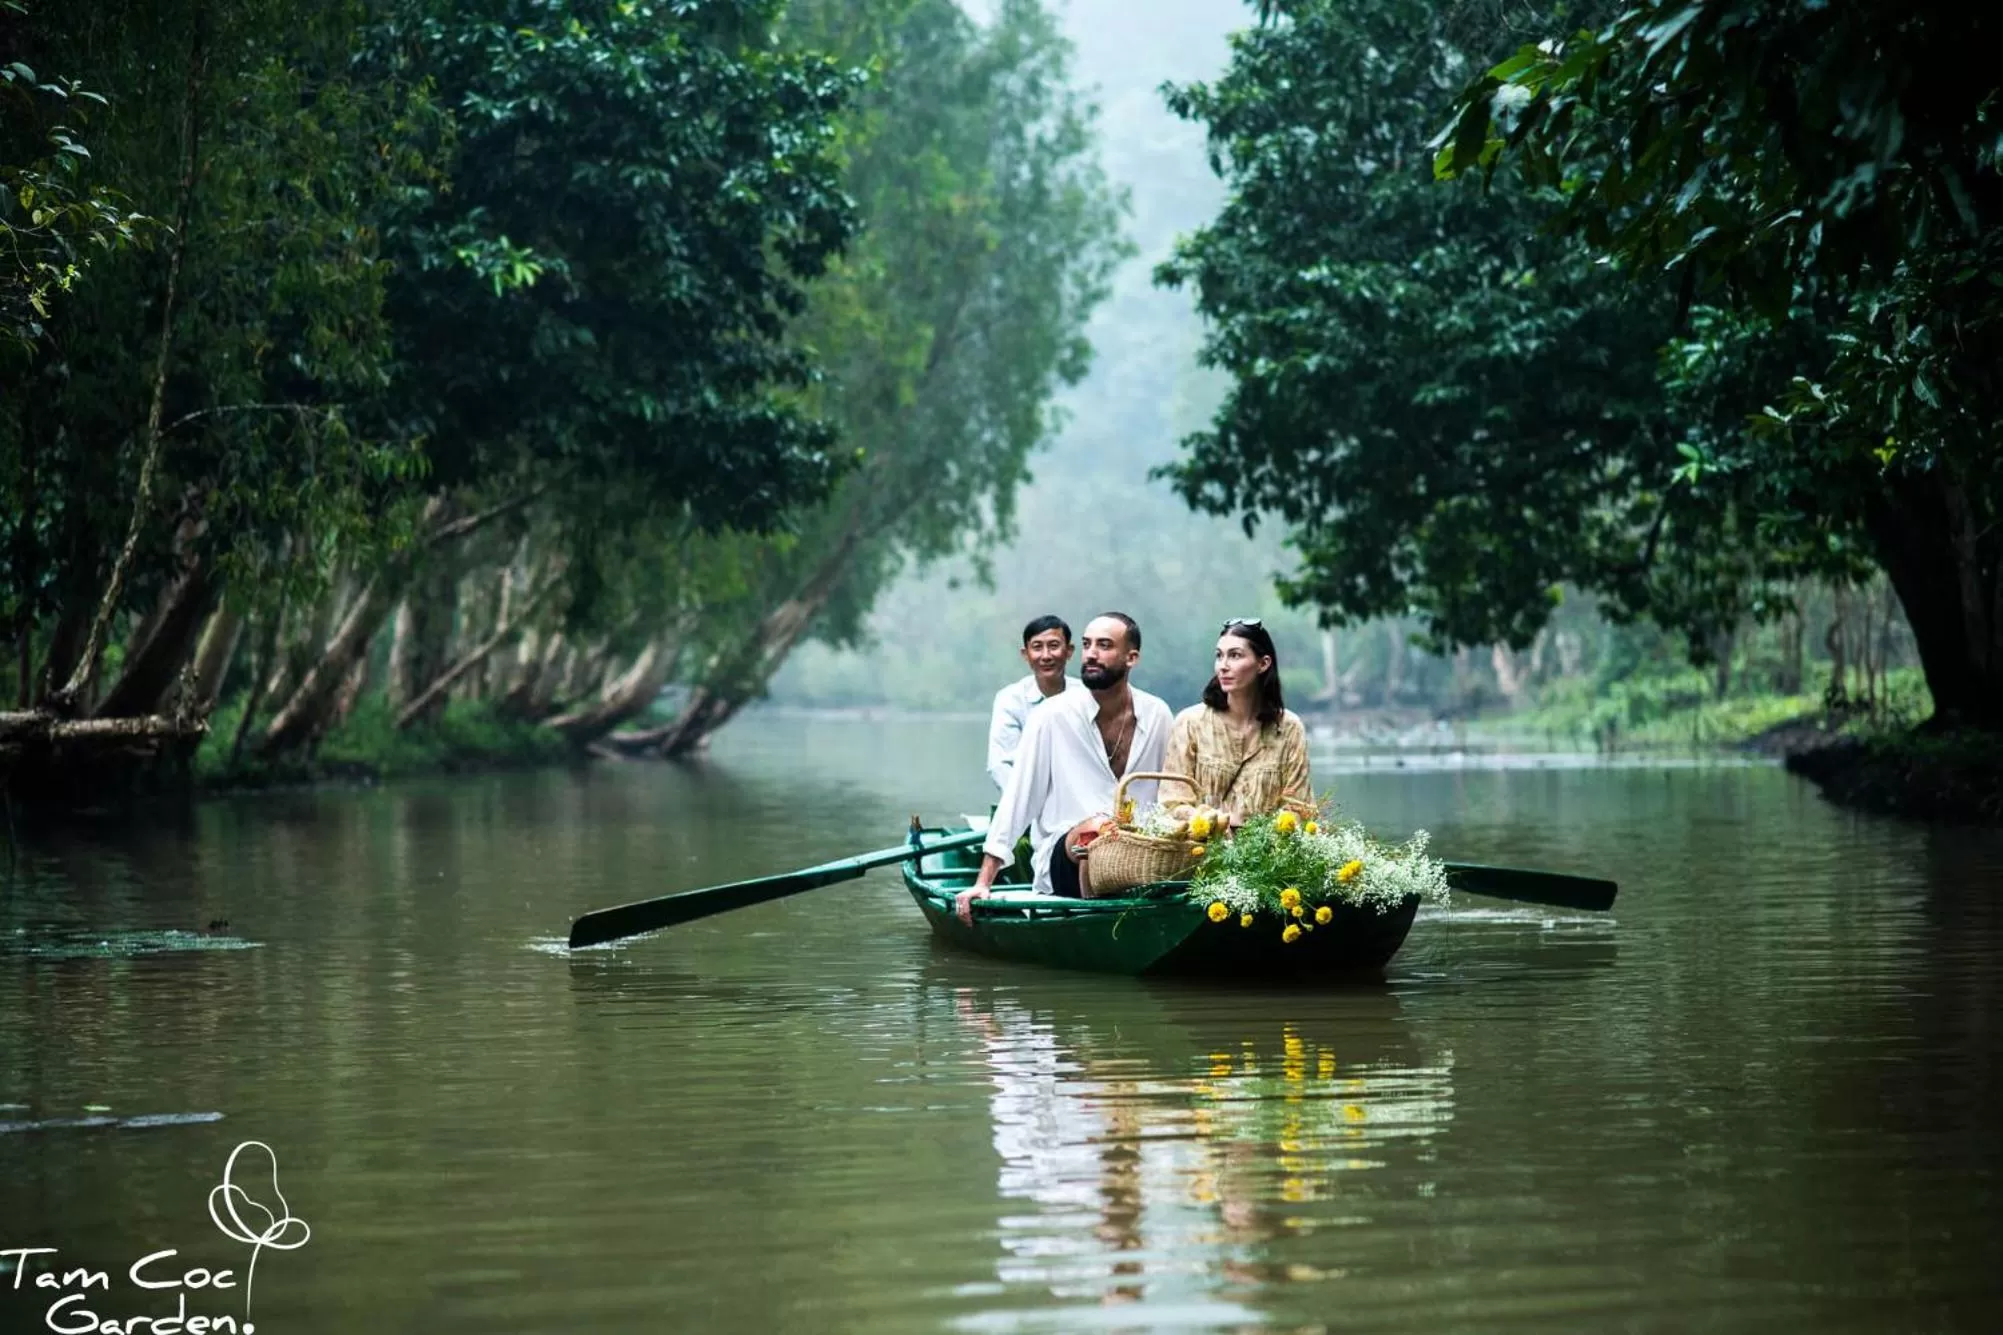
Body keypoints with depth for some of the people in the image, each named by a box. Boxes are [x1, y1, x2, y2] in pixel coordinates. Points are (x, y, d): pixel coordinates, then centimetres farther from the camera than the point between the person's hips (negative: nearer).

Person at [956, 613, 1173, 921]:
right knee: (1097, 827, -35)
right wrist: (983, 882, -7)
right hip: (1062, 860, -3)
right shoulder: (1052, 716, -3)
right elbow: (1017, 799, -3)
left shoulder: (1157, 715, 6)